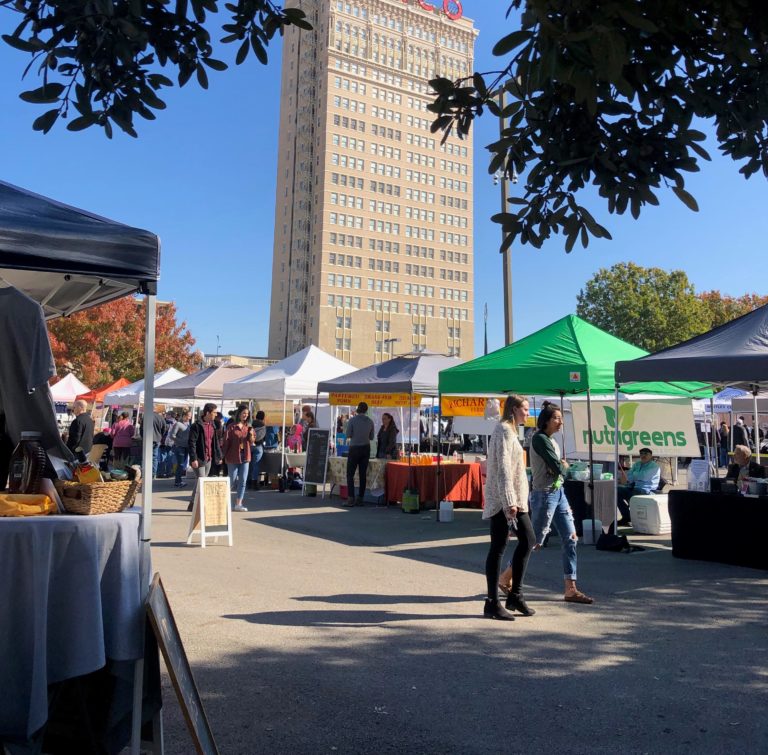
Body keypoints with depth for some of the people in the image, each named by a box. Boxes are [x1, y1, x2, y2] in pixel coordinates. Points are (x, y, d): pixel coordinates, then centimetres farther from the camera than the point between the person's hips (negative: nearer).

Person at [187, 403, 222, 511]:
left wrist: (219, 456, 15)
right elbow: (191, 443, -15)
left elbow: (216, 442, 18)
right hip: (199, 458, -7)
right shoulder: (196, 425, -11)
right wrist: (193, 458, -20)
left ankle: (193, 504, 22)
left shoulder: (212, 426, 12)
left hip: (209, 459, 7)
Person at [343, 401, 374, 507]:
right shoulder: (370, 421, 3)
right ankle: (360, 499, 7)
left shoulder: (352, 420, -9)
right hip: (366, 448, 4)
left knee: (350, 474, -2)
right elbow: (371, 437, 8)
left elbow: (348, 435, -5)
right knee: (362, 474, 6)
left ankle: (351, 499, -11)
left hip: (355, 448, -4)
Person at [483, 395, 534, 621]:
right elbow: (503, 467, -20)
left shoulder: (509, 430, 19)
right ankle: (492, 604, 3)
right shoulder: (504, 430, -12)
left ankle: (515, 595, 19)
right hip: (502, 499, -10)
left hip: (515, 499, 10)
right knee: (498, 547, -4)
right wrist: (509, 501, -25)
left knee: (528, 540, 11)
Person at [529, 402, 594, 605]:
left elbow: (561, 470, 14)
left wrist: (561, 466, -6)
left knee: (570, 540, 6)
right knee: (535, 542, 0)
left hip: (559, 493, 9)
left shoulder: (552, 441, 13)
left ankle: (571, 590, 11)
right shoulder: (540, 439, -15)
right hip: (544, 495, -9)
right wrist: (565, 465, 1)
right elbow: (558, 468, -19)